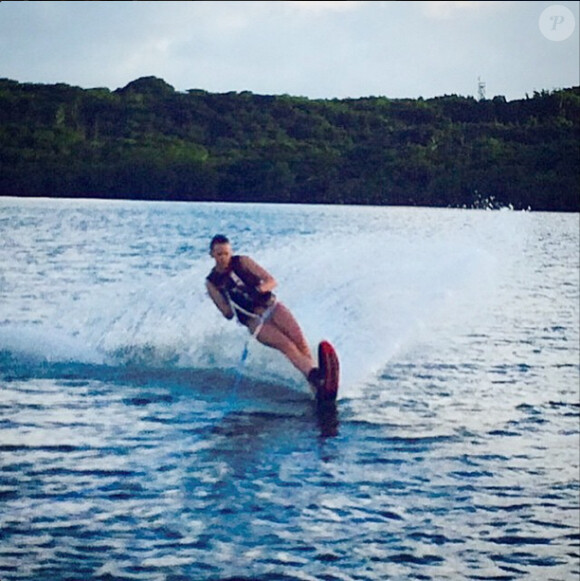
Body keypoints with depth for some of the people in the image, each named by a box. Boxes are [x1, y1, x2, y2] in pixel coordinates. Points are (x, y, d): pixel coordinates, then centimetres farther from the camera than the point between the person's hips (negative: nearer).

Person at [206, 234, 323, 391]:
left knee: (299, 339, -24)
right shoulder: (212, 283, 4)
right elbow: (228, 315, 2)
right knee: (287, 345, -24)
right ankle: (315, 377, -39)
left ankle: (312, 373, -33)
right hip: (254, 320, -2)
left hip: (271, 306, 2)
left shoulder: (242, 262, 5)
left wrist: (259, 289, -19)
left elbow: (272, 281, 2)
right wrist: (229, 303, -19)